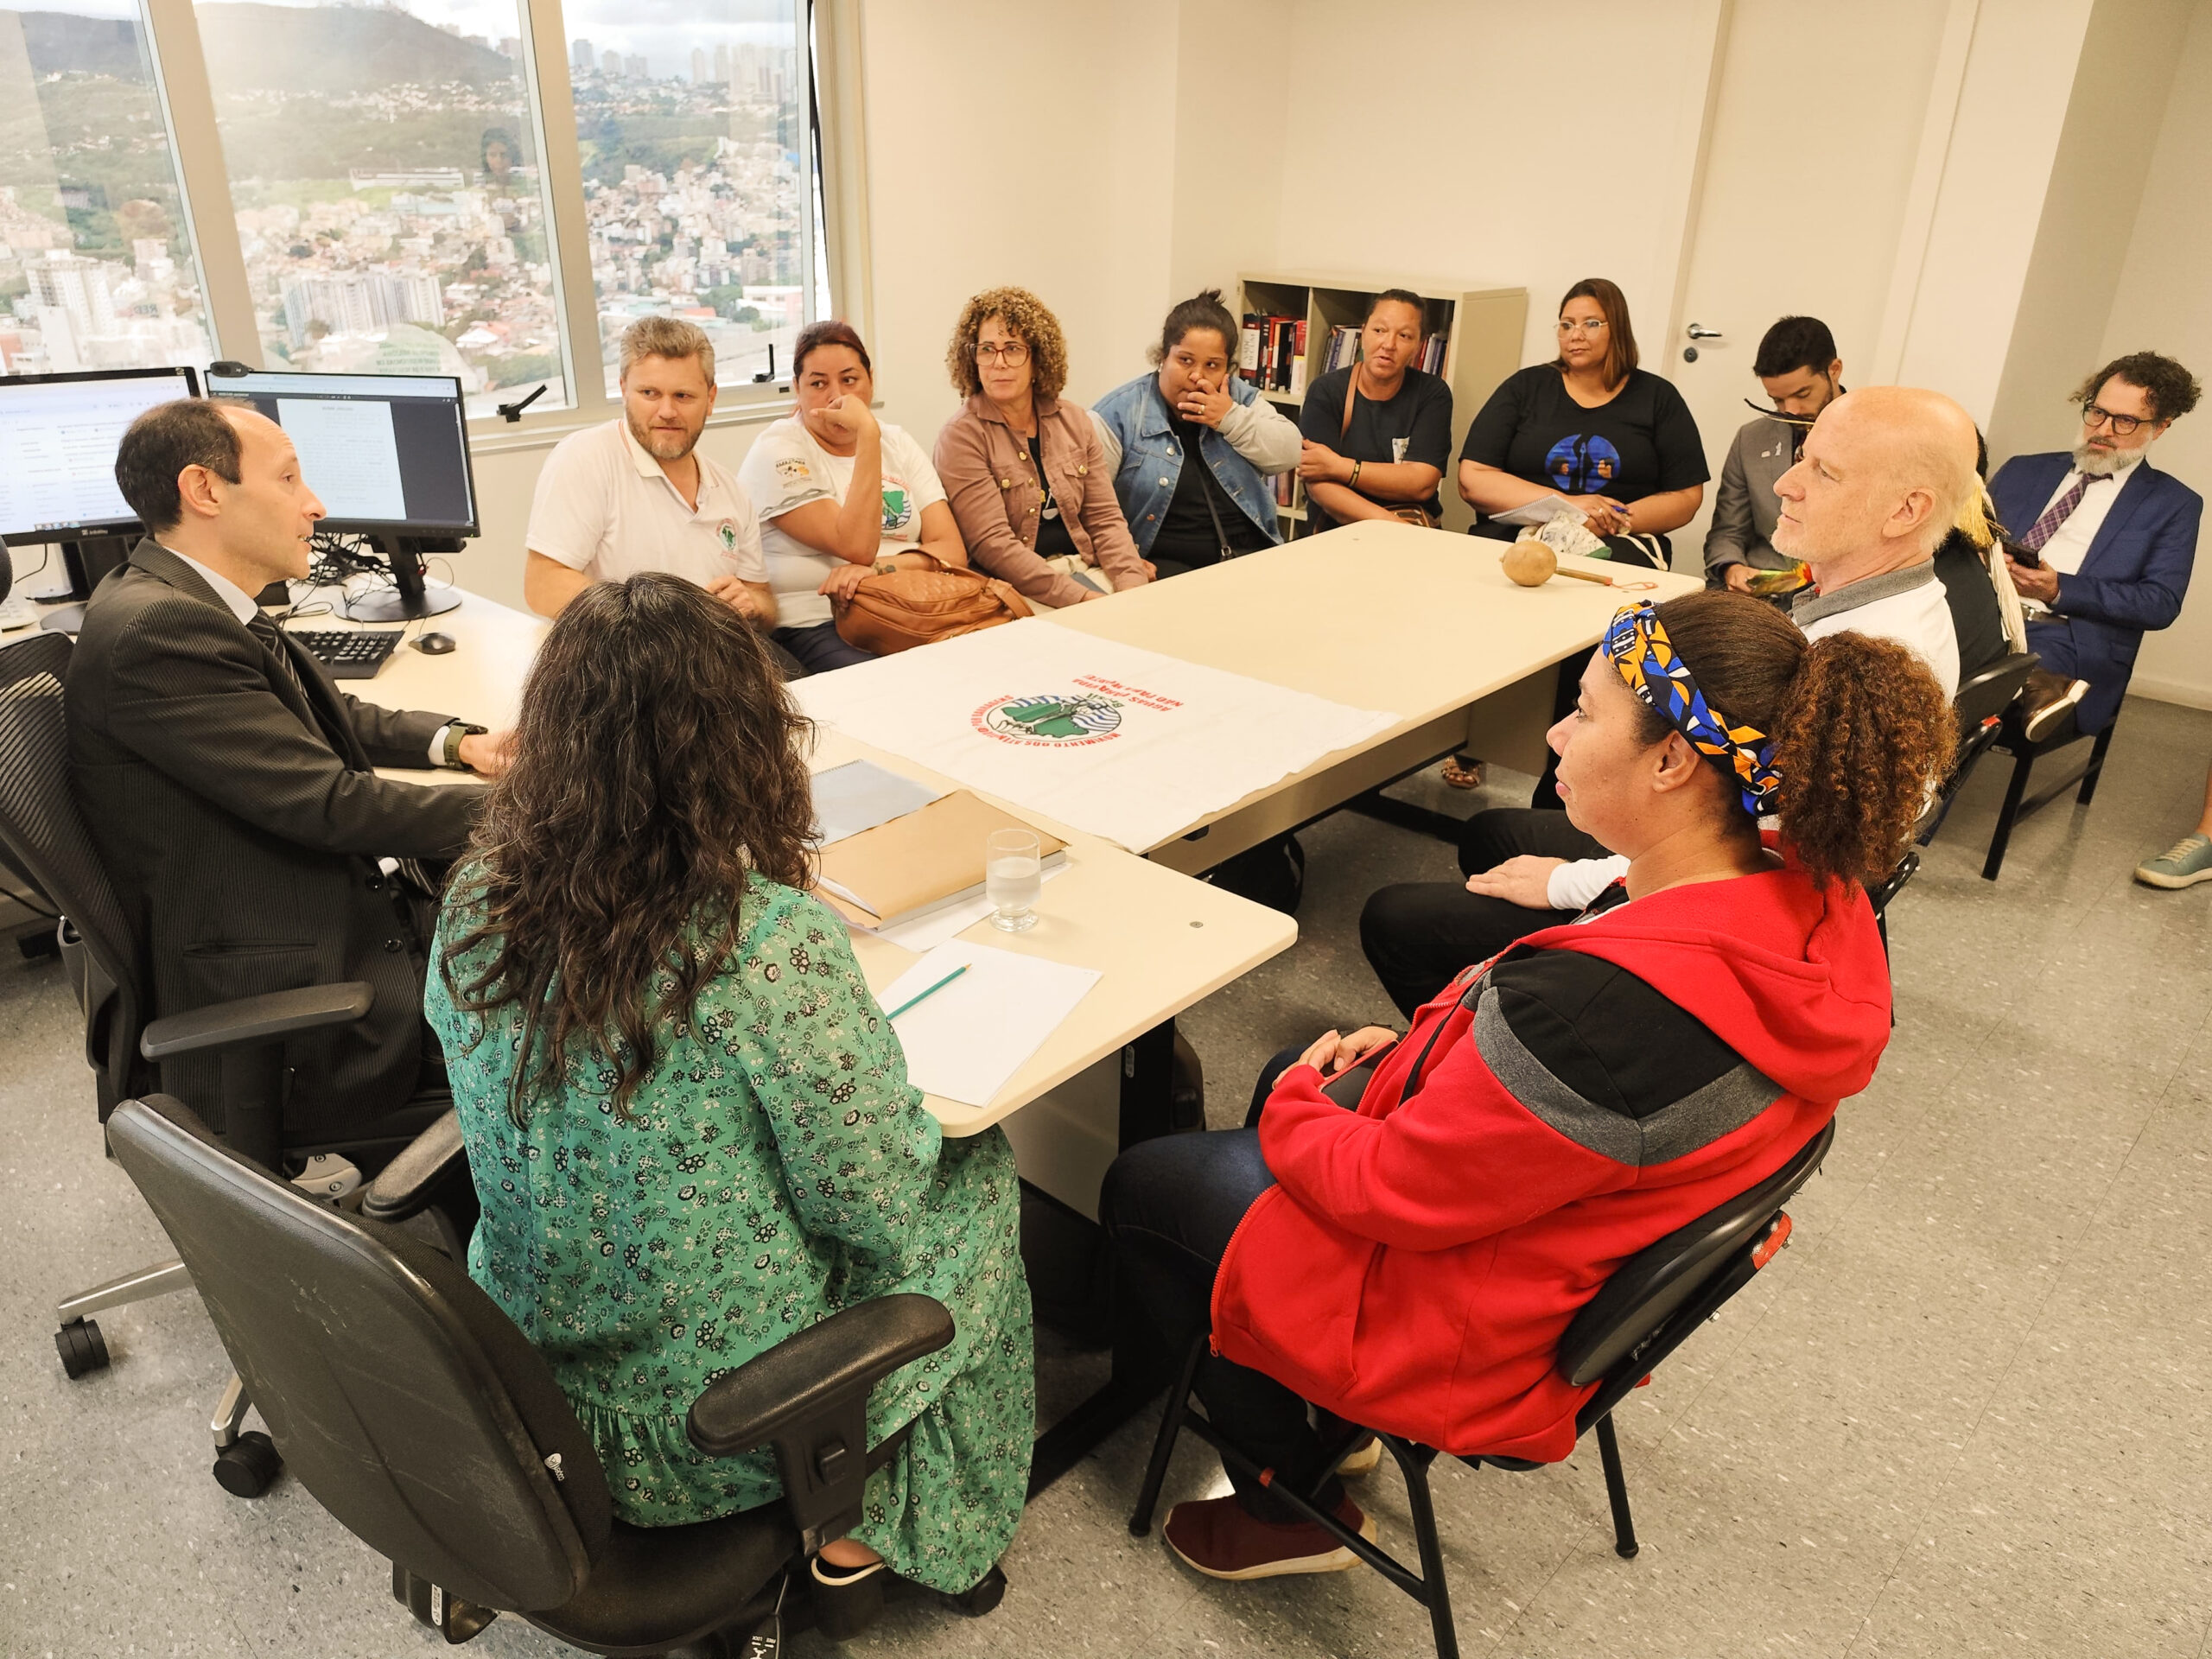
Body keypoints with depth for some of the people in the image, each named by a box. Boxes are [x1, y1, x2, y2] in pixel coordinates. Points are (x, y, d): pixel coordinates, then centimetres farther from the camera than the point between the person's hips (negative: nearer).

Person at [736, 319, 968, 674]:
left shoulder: (898, 443, 15)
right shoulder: (777, 451, -2)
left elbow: (952, 550, 4)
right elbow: (856, 548, -14)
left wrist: (880, 567, -16)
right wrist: (868, 434, -14)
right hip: (814, 627, -5)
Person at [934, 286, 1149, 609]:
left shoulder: (1075, 421, 10)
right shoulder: (961, 437, -6)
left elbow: (1105, 519, 7)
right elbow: (992, 544, -15)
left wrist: (1133, 586, -12)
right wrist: (1080, 597, -22)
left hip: (1086, 570, 5)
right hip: (1019, 589, -5)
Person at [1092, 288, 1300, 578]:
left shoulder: (1240, 397, 14)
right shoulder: (1120, 410, 0)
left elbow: (1289, 454, 5)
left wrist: (1231, 418, -8)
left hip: (1250, 556, 5)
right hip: (1165, 564, -5)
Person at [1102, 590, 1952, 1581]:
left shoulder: (1608, 1003, -41)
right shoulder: (1811, 902, -13)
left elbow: (1393, 1191, -26)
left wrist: (1296, 1106, -7)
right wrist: (1423, 1049, -1)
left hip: (1475, 1337, -8)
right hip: (1594, 1247, 9)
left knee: (1135, 1189, 10)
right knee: (1291, 1071, 27)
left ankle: (1299, 1503, 25)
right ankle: (1333, 1419, 35)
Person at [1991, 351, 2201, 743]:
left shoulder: (2173, 504, 14)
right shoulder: (2023, 471, 23)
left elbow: (2161, 603, 2)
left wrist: (2060, 590, -14)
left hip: (2067, 637, -4)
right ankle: (2038, 687, -31)